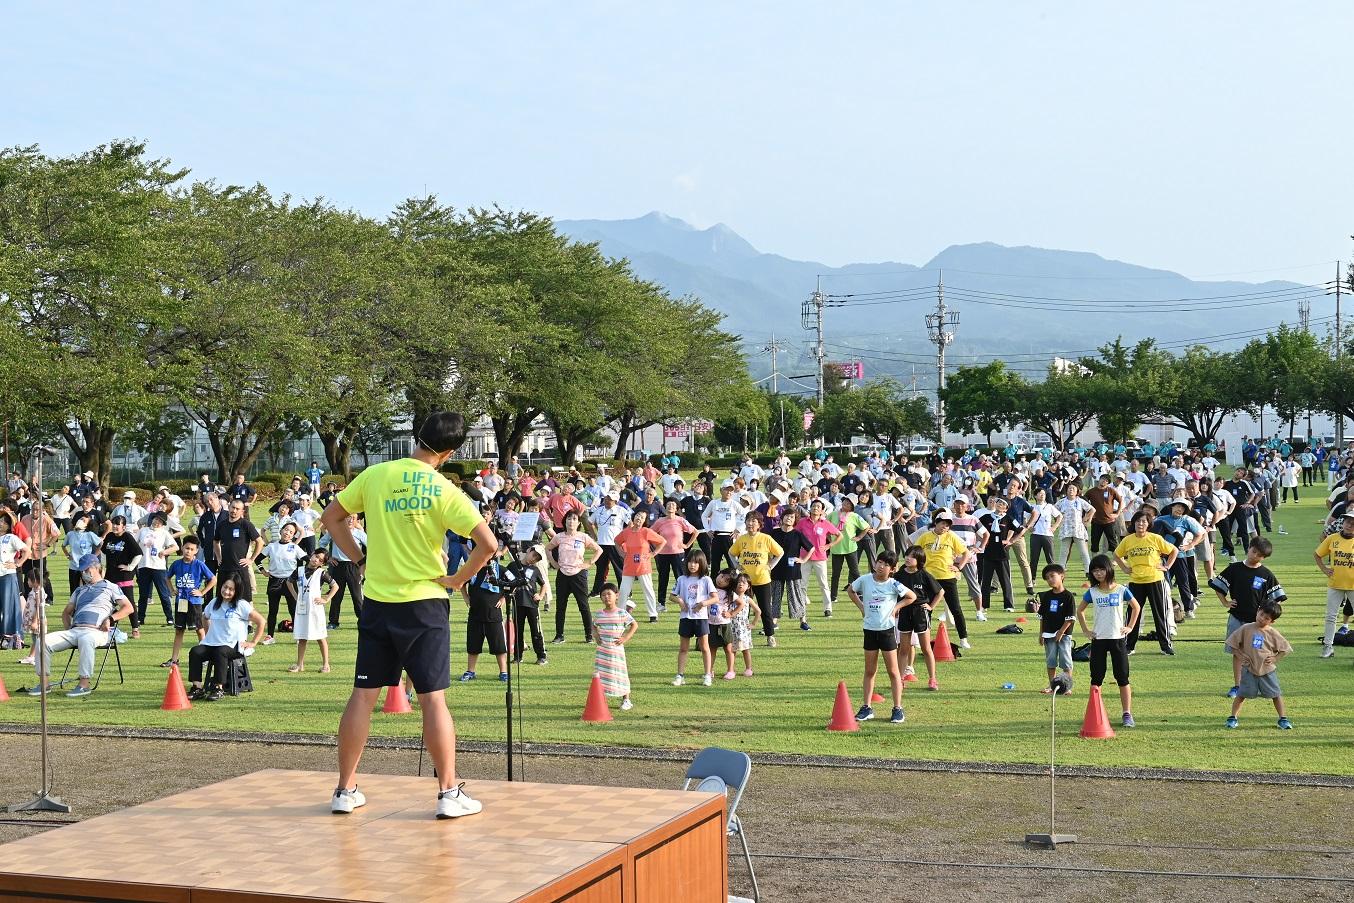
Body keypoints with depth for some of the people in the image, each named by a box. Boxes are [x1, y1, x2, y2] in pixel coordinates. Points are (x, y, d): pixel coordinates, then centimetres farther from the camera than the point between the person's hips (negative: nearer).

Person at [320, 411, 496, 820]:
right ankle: (449, 793, 4)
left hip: (377, 602, 3)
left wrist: (360, 558, 11)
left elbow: (330, 517, 9)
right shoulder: (444, 491, -10)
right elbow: (487, 543, -17)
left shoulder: (374, 475, 0)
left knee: (363, 695, 9)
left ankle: (345, 790, 15)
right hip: (424, 603, -3)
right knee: (433, 698, 1)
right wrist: (456, 579, -4)